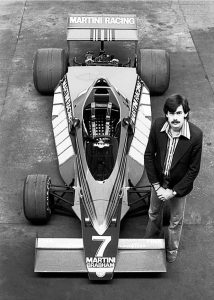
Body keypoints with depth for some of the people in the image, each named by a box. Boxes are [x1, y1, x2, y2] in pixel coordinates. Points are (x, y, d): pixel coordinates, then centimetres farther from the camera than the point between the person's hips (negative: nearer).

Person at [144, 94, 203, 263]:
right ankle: (152, 238, 58)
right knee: (154, 213, 27)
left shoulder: (196, 135, -28)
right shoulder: (158, 126, -22)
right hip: (159, 181, 2)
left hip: (179, 185, -2)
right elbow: (149, 155, -10)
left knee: (176, 220, 21)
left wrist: (173, 191, -17)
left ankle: (172, 249, 50)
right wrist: (156, 185, -12)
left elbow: (193, 169, -18)